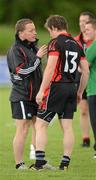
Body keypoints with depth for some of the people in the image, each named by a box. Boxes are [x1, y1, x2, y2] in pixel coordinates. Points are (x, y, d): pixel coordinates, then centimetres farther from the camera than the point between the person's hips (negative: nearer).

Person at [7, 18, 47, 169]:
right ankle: (19, 164, -1)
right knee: (22, 130, -6)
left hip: (34, 96, 9)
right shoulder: (15, 50, -11)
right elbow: (22, 70, -22)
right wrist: (38, 57, -22)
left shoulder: (33, 48, 15)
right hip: (21, 96, -9)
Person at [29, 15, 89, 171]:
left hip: (56, 86, -7)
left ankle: (40, 162, -7)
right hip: (72, 88, 7)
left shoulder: (55, 43, -8)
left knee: (40, 124, -1)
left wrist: (41, 90, -17)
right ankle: (65, 163, 8)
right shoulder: (76, 45, 13)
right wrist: (80, 92, 23)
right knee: (67, 127, 8)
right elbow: (86, 71, 15)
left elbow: (50, 68, -18)